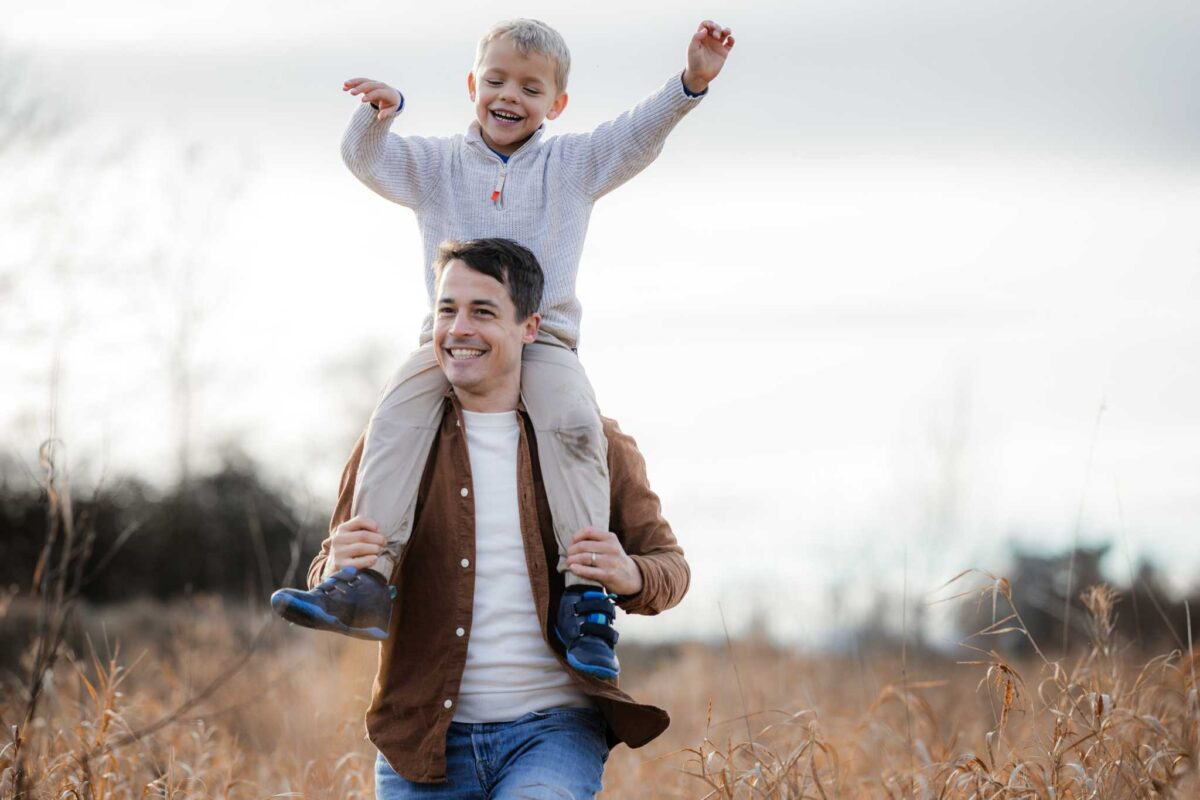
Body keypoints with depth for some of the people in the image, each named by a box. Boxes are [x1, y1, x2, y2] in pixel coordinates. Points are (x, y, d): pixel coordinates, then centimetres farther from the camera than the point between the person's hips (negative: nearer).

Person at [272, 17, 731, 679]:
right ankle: (369, 579, -32)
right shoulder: (436, 165, 15)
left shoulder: (574, 165, 14)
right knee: (396, 418, -27)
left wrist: (691, 82, -15)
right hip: (449, 342, 1)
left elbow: (638, 136, 2)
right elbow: (367, 160, 2)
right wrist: (377, 113, -21)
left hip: (542, 342, -1)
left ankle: (583, 594, -30)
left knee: (572, 424, -31)